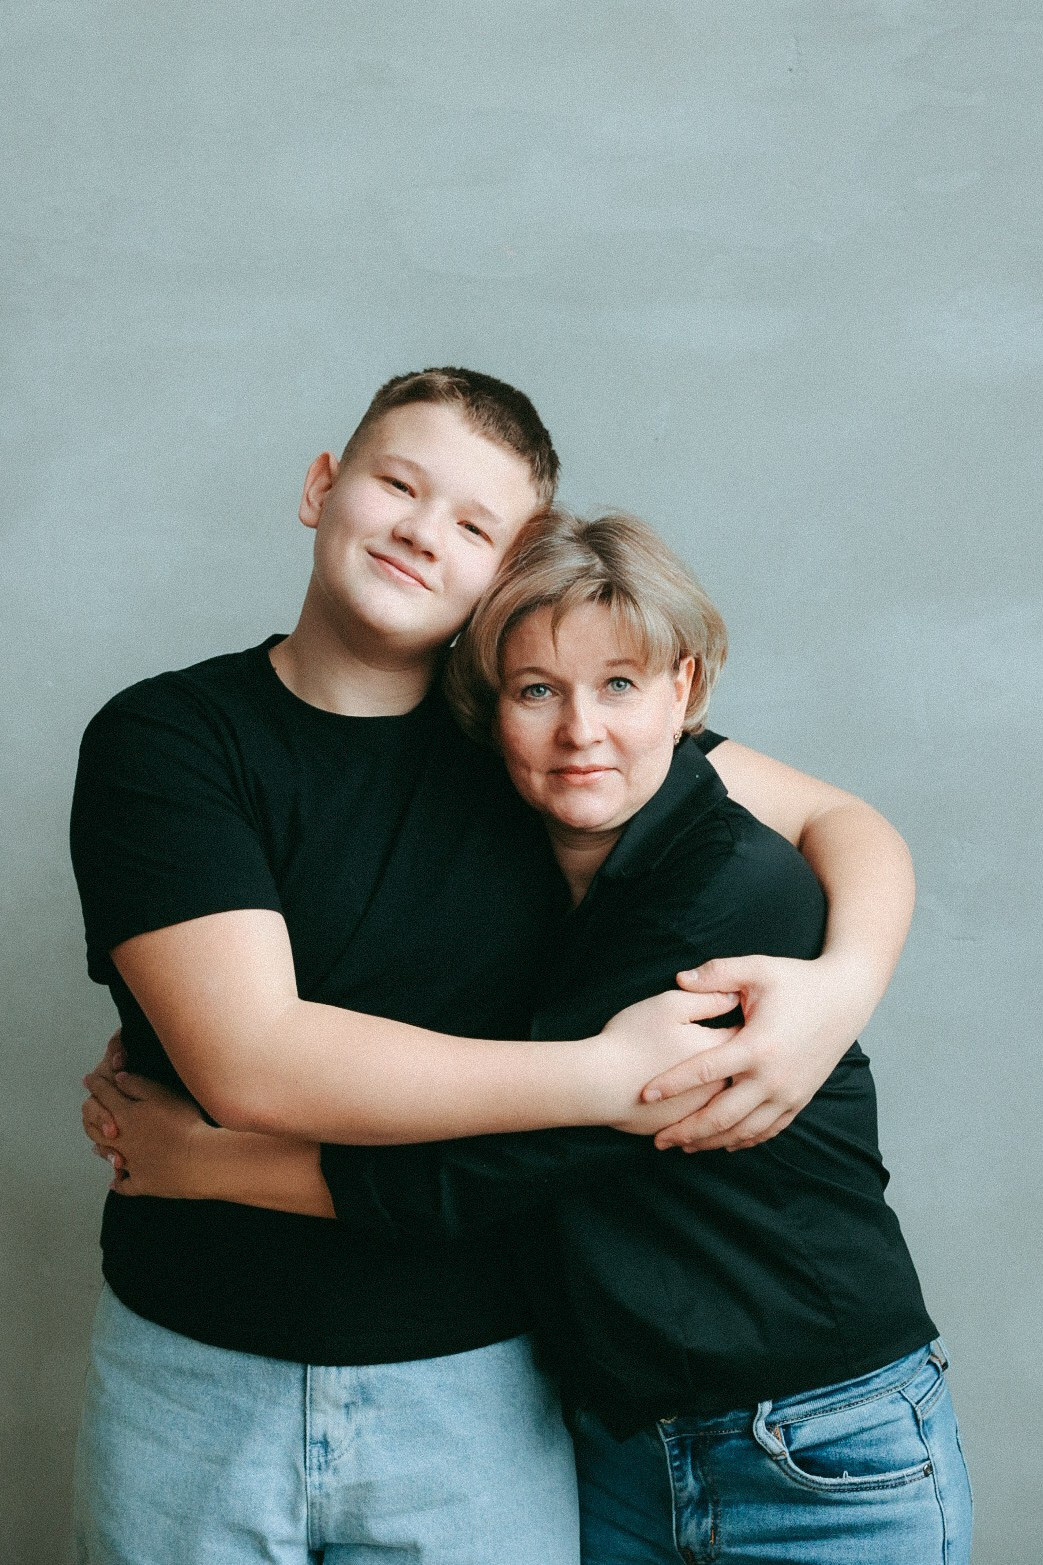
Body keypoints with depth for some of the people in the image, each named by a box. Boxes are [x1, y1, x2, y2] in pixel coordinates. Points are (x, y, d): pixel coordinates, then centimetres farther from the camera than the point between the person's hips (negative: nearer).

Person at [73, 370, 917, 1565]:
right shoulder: (160, 738, -10)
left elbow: (842, 819, 2)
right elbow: (251, 1064, -22)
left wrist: (845, 984, -20)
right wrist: (610, 1076, -24)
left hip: (476, 1389, 1)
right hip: (192, 1382, 0)